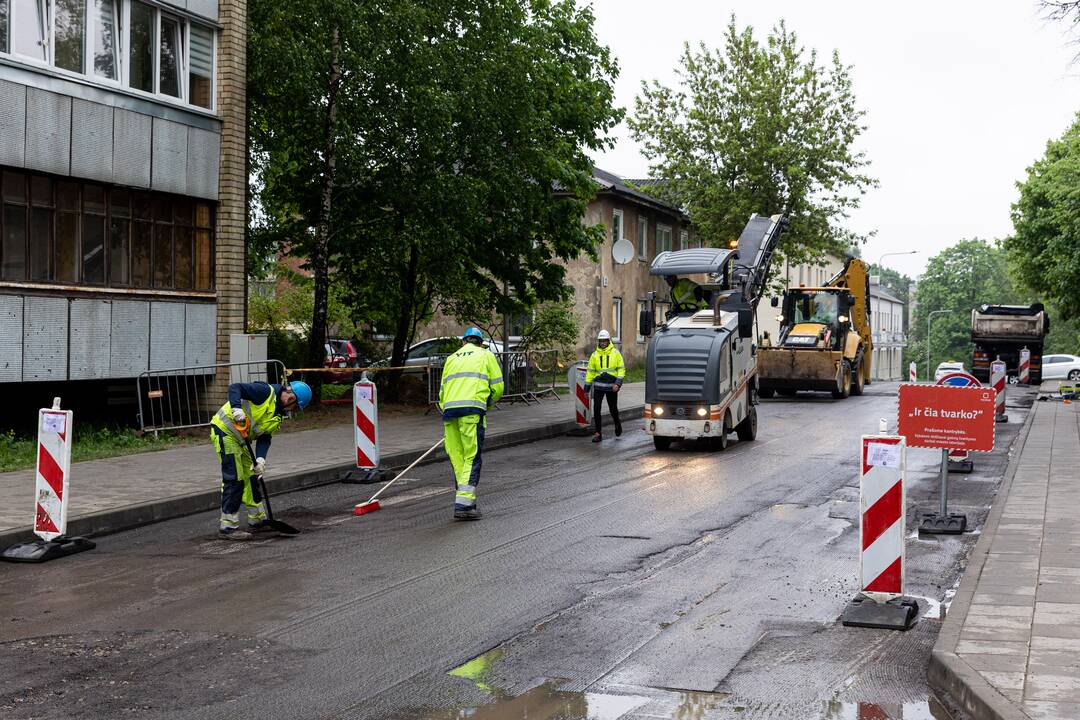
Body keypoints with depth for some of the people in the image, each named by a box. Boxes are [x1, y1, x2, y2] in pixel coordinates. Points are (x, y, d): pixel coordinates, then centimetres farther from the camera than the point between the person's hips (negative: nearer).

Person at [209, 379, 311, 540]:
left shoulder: (278, 416, 10)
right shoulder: (266, 392, -16)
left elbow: (264, 438, 3)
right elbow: (235, 387, -22)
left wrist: (260, 458, -15)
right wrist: (236, 408, -38)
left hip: (239, 438, 10)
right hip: (224, 430, -10)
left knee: (250, 476, 15)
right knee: (234, 480, -11)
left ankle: (257, 520, 28)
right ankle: (227, 527, -6)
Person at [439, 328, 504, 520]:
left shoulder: (451, 358, 28)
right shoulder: (486, 355, 17)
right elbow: (497, 387, 10)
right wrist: (487, 404, 26)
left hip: (449, 409, 4)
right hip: (472, 408, -4)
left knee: (457, 458, 8)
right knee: (472, 457, -5)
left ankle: (466, 502, 11)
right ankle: (464, 503, -15)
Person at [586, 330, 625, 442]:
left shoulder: (615, 353, 0)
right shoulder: (595, 354, 5)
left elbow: (621, 369, 0)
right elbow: (590, 371, 10)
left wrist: (618, 383, -13)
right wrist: (587, 387, 8)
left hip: (611, 386, -1)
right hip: (598, 386, 1)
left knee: (613, 409, 8)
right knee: (596, 409, -5)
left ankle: (617, 424, 39)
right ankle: (598, 433, 2)